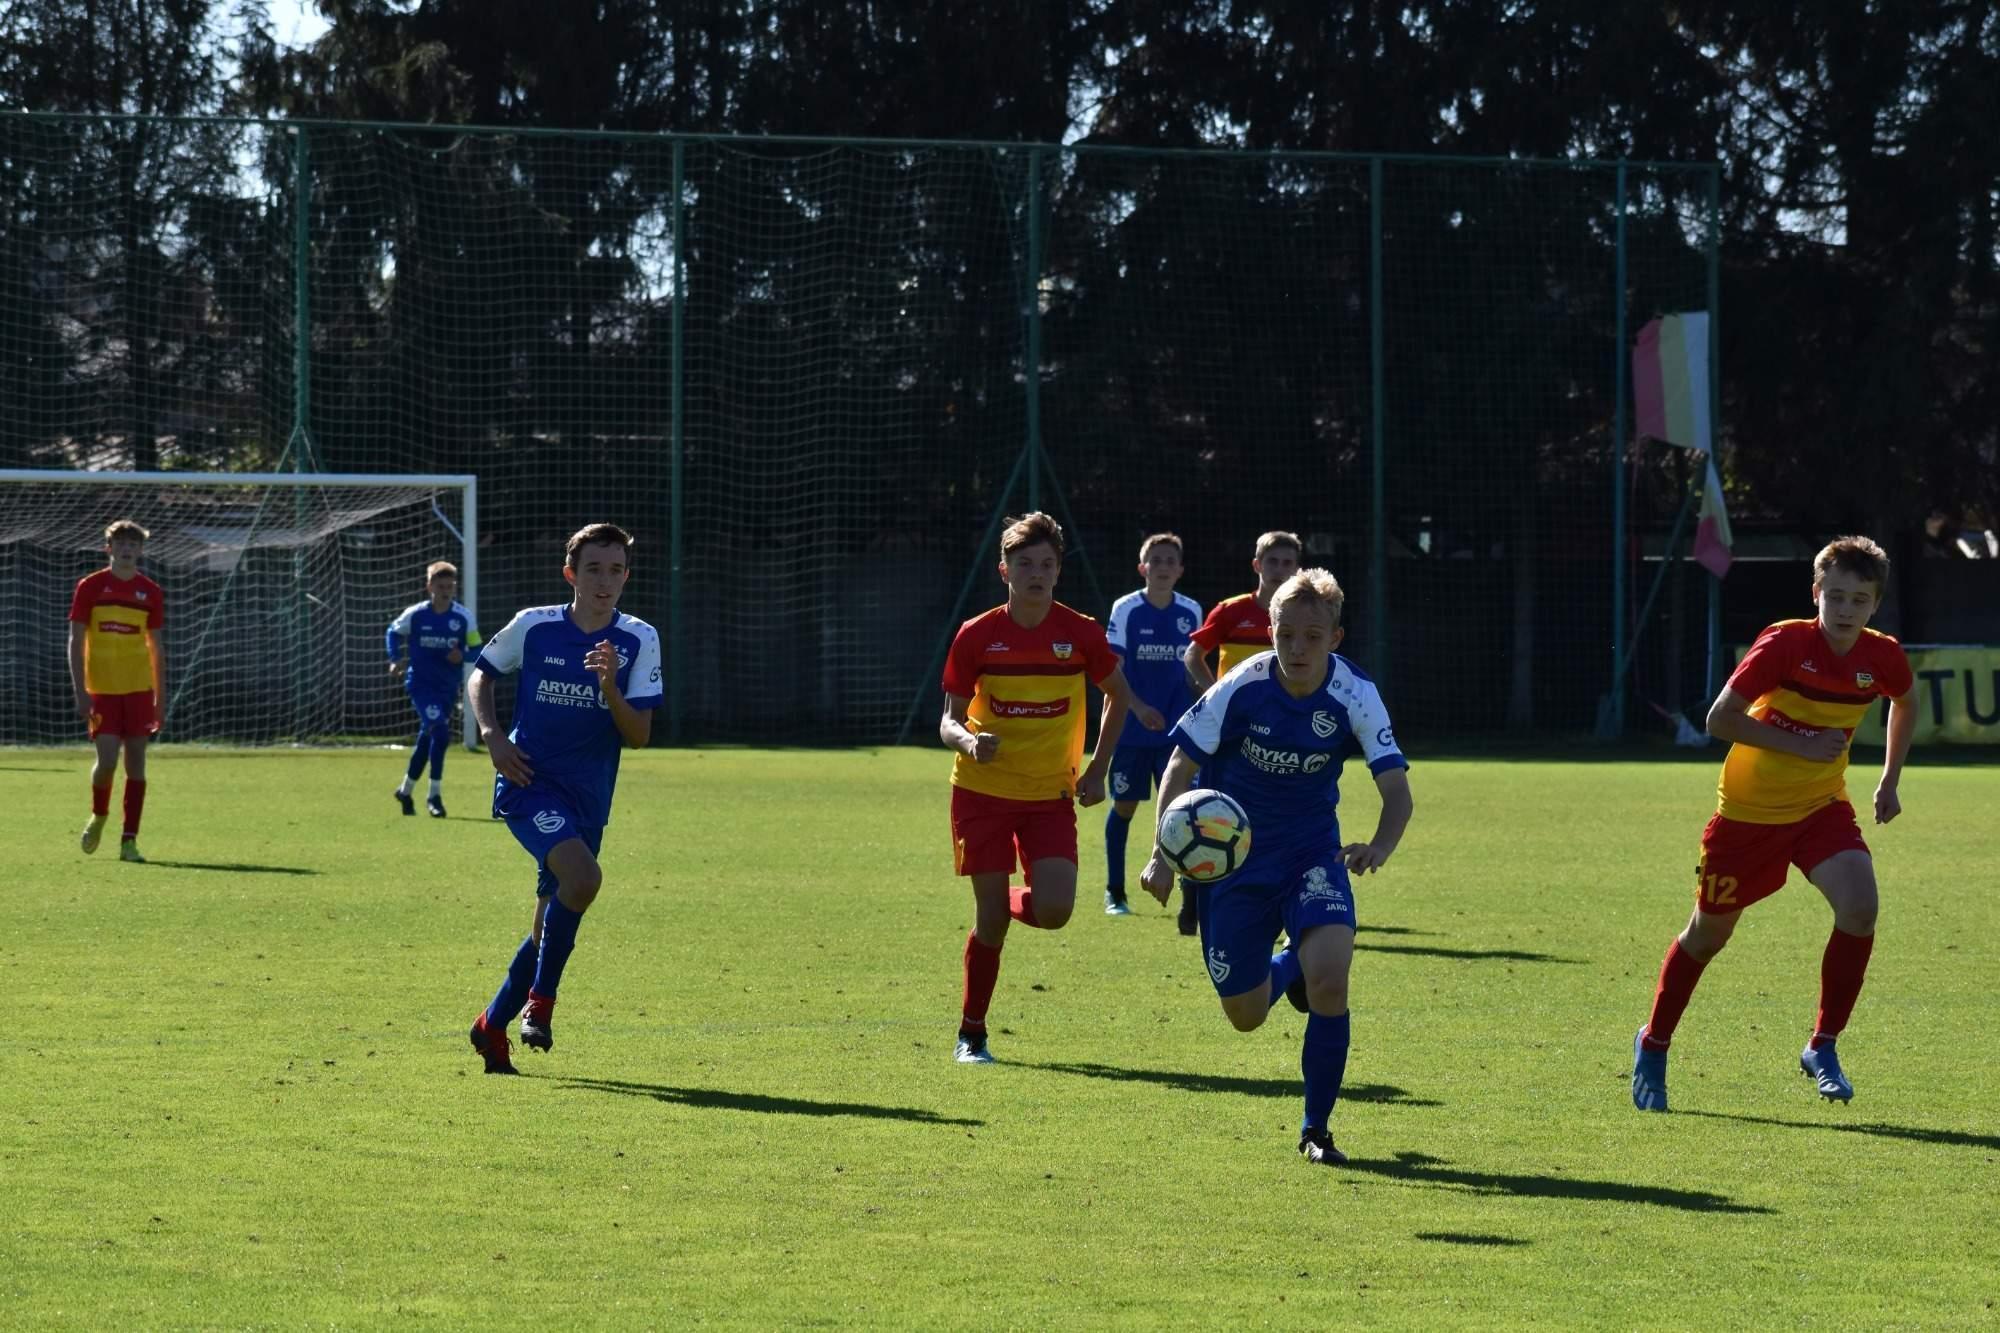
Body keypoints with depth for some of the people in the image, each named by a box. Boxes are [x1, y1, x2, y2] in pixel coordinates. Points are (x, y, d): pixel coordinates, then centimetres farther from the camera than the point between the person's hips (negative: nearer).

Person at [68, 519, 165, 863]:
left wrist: (160, 699, 8)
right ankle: (98, 816, 18)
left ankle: (129, 840, 3)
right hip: (102, 689, -2)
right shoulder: (90, 587, 0)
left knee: (135, 762, -1)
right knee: (107, 760, -12)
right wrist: (80, 693, -9)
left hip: (138, 690, 2)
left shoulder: (150, 592, 6)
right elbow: (76, 642, -1)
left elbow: (156, 648, 12)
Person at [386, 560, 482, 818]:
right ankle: (435, 795, -14)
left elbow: (477, 649, 3)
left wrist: (462, 656, -17)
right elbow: (394, 632, 12)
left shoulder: (463, 617, -4)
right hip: (420, 683, -3)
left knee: (427, 739, 13)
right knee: (440, 731, -22)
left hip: (447, 687, 3)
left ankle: (405, 791, 33)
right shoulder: (415, 614, -6)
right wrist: (396, 660, 1)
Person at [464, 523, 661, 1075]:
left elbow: (639, 735, -5)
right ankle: (540, 999, -13)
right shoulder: (534, 626, -4)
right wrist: (491, 735, -3)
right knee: (583, 876, -29)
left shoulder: (638, 641, -2)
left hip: (586, 799, 4)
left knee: (553, 926, 10)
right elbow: (482, 673, 13)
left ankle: (492, 1025, 30)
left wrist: (611, 688, -23)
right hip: (529, 782, -4)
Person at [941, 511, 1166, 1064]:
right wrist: (969, 741, -26)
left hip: (1051, 794, 1)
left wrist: (1097, 770, 5)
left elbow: (1118, 696, 12)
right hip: (983, 791, -1)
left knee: (1053, 911, -17)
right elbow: (949, 719, -2)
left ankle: (1011, 905, 21)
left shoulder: (1081, 634, -5)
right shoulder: (976, 636, -6)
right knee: (990, 919, -4)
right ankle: (971, 1035, 14)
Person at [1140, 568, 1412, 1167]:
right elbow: (1180, 767, -10)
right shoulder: (1241, 689, -19)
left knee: (1329, 979, -24)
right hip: (1232, 856, 0)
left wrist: (1380, 847, -43)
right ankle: (1287, 966, 44)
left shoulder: (1354, 696, -18)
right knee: (1245, 1015, 5)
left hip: (1312, 853, 0)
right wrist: (1165, 854, -20)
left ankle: (1316, 1129, -6)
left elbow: (1397, 790, -22)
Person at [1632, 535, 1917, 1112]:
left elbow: (1904, 704, 16)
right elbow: (1719, 719, -22)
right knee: (1709, 932, 10)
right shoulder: (1785, 644, -23)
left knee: (1859, 906, -23)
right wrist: (1800, 744, -25)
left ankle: (1822, 1048, -7)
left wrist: (1889, 780, 11)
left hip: (1821, 806, 3)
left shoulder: (1882, 658, -9)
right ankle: (1653, 1046, 34)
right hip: (1749, 809, -3)